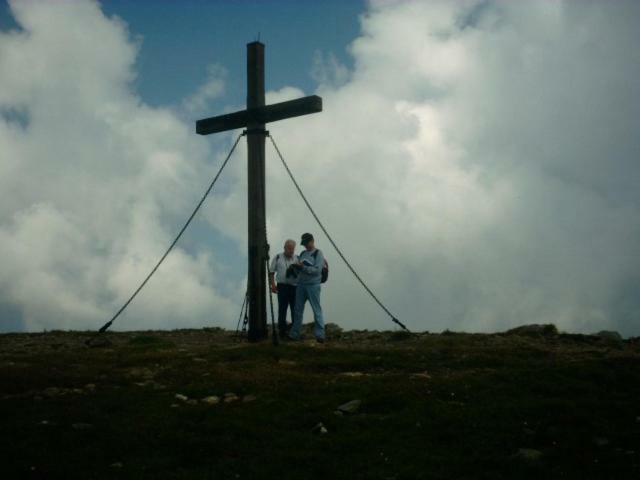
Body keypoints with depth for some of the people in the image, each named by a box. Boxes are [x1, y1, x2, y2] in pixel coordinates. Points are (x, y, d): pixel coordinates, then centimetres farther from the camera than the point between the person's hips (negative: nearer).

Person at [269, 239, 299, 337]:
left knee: (295, 309, 4)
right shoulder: (278, 258, 3)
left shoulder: (298, 259, 7)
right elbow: (271, 272, 6)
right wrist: (273, 284, -2)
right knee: (282, 309, 1)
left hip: (295, 286, 2)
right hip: (282, 286, -2)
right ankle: (282, 329, 7)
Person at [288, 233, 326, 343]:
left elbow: (317, 270, -13)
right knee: (298, 310, 8)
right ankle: (294, 334, 13)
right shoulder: (302, 254, 17)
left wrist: (303, 267, -20)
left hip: (313, 285, -6)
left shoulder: (318, 253, -2)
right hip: (301, 284, 6)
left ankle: (320, 334, -3)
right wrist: (296, 267, -3)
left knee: (317, 310, -5)